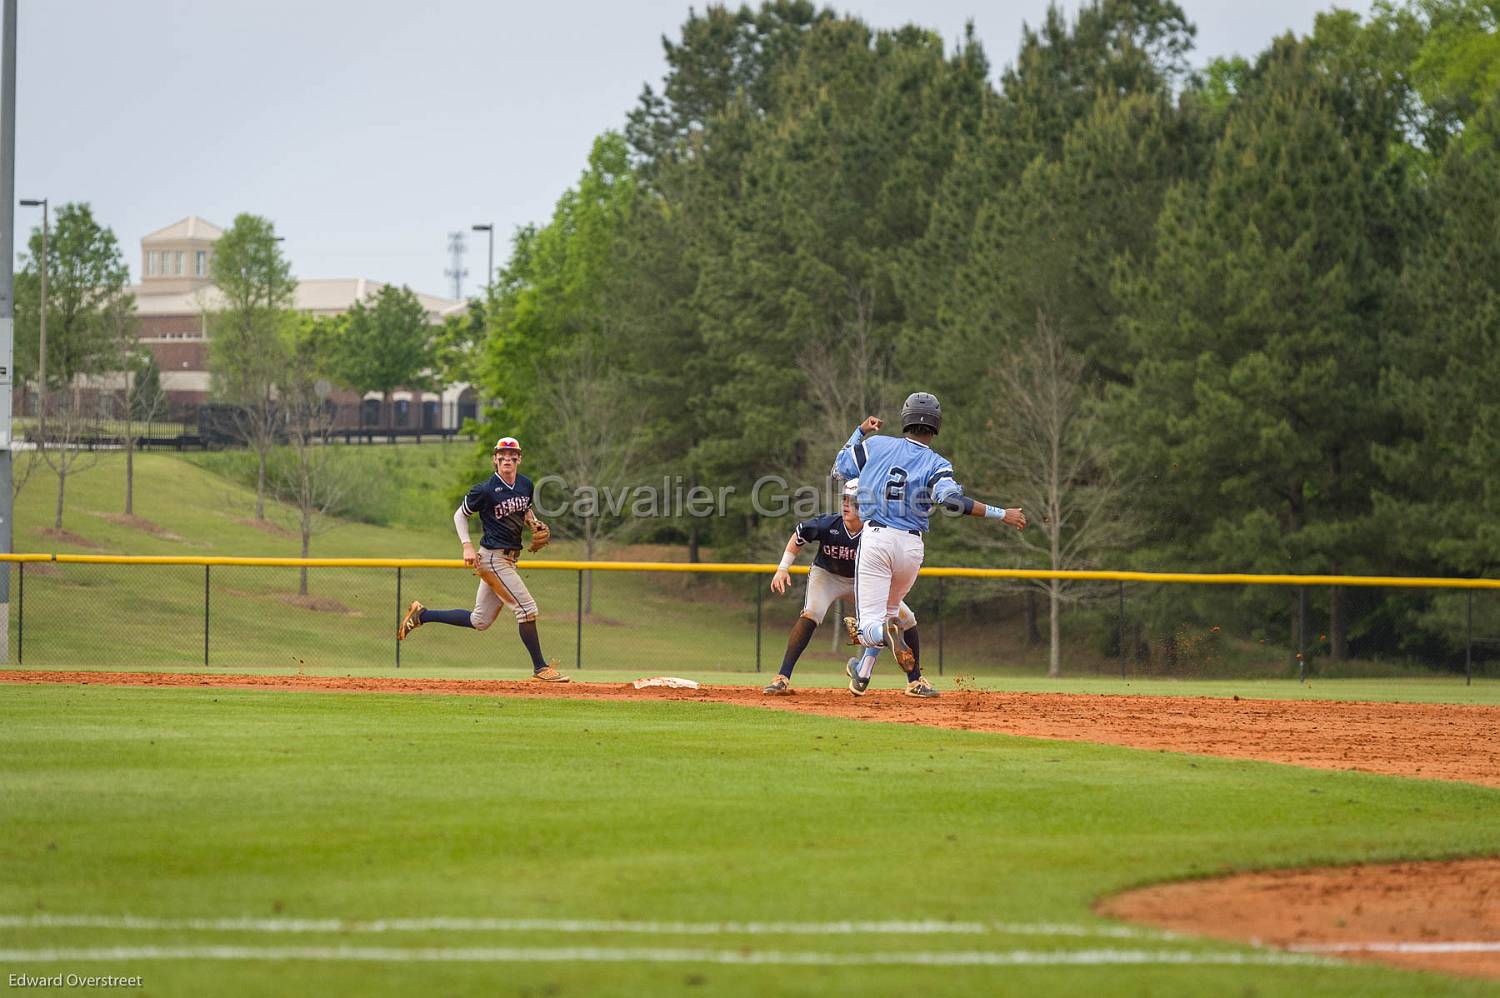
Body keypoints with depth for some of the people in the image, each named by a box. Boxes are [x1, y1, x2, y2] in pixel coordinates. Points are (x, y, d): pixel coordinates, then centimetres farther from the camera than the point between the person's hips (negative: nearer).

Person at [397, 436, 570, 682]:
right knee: (526, 608, -11)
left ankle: (421, 615, 22)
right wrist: (467, 546, -14)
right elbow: (460, 515, -3)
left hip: (509, 558, 8)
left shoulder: (526, 484, 6)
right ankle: (540, 668, -2)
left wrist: (534, 523, 3)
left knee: (480, 621, 12)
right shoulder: (486, 490, -14)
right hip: (492, 558, -8)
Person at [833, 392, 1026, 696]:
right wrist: (1001, 514, -18)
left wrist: (860, 431, 32)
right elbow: (951, 499, -21)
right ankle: (863, 673, 39)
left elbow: (840, 466, 17)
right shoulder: (937, 465, -3)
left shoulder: (876, 445, 3)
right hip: (911, 546, 1)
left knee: (870, 625, -5)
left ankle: (885, 633, -40)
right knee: (888, 609, 29)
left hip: (875, 537, -1)